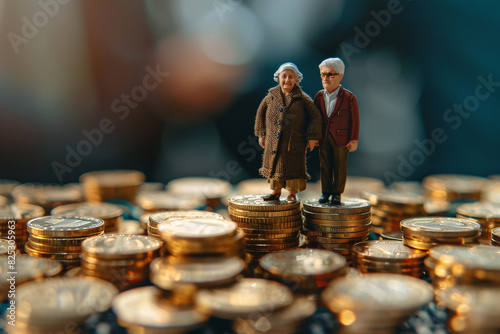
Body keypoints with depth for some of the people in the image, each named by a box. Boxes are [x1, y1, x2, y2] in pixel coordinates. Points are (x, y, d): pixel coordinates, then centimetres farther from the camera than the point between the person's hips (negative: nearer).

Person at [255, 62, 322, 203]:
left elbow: (315, 117, -3)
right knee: (274, 164, 11)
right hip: (273, 140, 3)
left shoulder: (302, 98, -5)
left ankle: (292, 194, 19)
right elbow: (261, 113, 15)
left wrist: (312, 137, -7)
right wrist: (261, 134, 13)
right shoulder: (272, 96, 3)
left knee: (293, 166, 3)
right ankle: (276, 192, 27)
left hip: (294, 141, -3)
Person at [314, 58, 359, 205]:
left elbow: (355, 120, -4)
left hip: (341, 138, -3)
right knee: (324, 165, 9)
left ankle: (337, 192, 17)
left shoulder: (349, 97, -7)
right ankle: (325, 191, 21)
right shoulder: (319, 96, 5)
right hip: (323, 138, 3)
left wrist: (354, 140, -7)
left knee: (340, 167, 5)